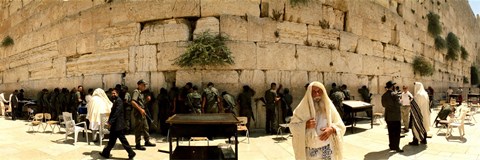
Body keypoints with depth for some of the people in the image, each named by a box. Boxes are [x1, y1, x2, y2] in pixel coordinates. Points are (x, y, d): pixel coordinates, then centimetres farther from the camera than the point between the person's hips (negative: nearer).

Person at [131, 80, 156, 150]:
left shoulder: (142, 93, 16)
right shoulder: (136, 91, -13)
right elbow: (133, 102, -24)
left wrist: (147, 99, 4)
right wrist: (140, 109, -24)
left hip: (143, 113, 10)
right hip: (138, 113, -10)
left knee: (146, 127, 16)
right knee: (138, 129, -3)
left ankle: (147, 141, 28)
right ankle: (138, 145, 4)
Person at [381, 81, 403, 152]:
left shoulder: (384, 95, 7)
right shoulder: (394, 94, -15)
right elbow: (398, 104, -18)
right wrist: (400, 101, 1)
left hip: (388, 117, 7)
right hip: (395, 117, -7)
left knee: (391, 132, 14)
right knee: (397, 132, -1)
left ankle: (391, 146, 20)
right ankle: (396, 147, 0)